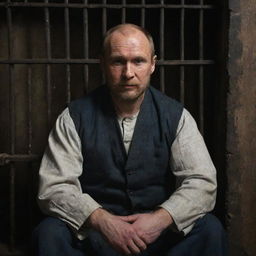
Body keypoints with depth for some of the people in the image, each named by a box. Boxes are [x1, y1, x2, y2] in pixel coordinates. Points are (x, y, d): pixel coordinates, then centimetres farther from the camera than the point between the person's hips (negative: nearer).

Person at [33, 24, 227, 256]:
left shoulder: (175, 116, -2)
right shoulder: (75, 118, -4)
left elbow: (202, 182, -7)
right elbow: (54, 187, -10)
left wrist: (161, 218, -24)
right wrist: (101, 220, -27)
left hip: (159, 232, 1)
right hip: (93, 233, -1)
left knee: (209, 229, -25)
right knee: (50, 233, -29)